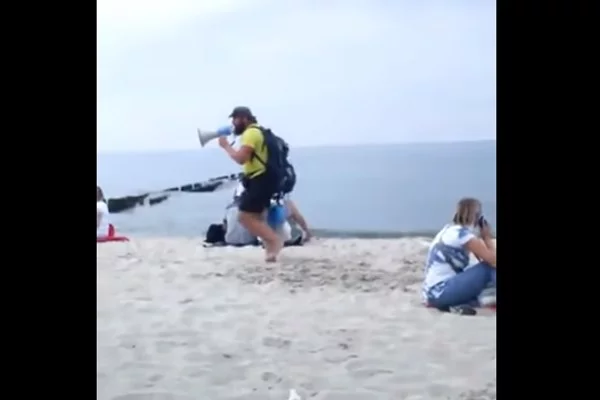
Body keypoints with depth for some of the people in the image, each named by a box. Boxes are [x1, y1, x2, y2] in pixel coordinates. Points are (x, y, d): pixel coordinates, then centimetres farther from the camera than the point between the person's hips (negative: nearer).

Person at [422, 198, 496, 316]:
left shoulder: (451, 230, 14)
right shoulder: (462, 233, -12)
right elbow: (492, 260, -15)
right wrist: (487, 237, -1)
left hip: (433, 293, 10)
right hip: (440, 293, -10)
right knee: (489, 267, -13)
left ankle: (456, 304, 3)